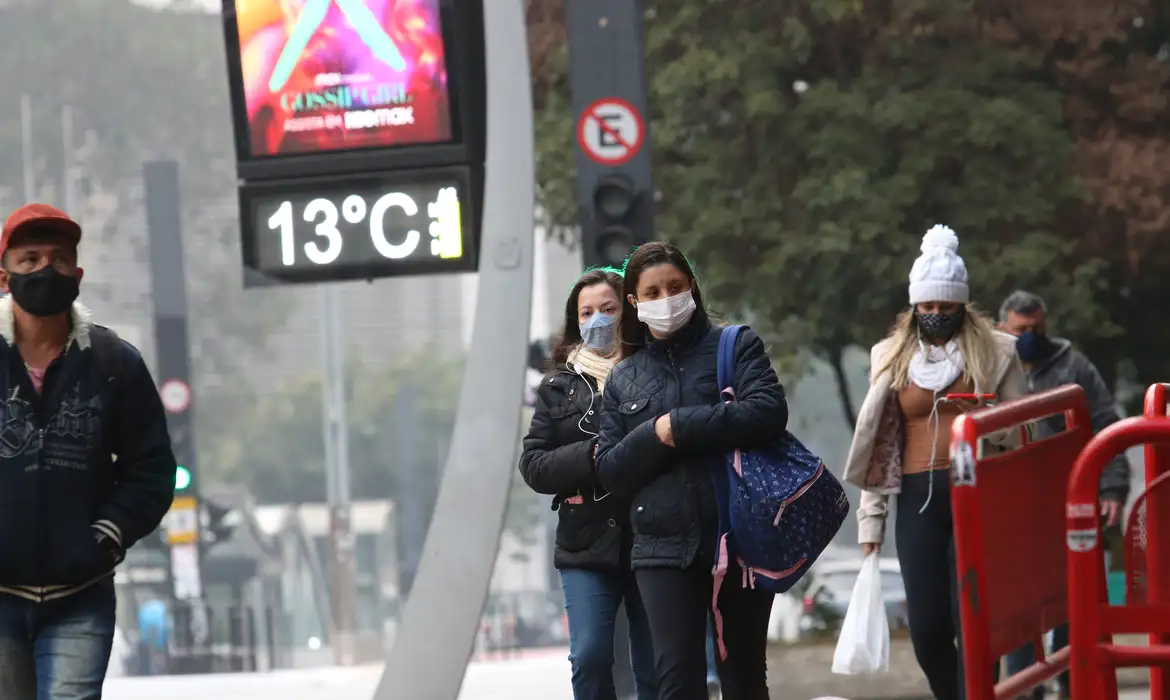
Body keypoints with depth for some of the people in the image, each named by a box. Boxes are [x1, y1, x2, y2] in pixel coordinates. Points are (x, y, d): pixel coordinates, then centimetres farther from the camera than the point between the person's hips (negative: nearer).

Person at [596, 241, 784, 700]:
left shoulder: (736, 347, 6)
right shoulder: (623, 379, 14)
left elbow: (768, 412, -13)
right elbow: (610, 472, 7)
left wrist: (678, 427, -12)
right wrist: (654, 436, -11)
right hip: (665, 548, 1)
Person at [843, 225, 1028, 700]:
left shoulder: (995, 352, 5)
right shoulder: (891, 357, 13)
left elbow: (1021, 432, 8)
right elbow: (876, 445, 14)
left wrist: (987, 424, -12)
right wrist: (871, 518, 9)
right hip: (919, 500, 3)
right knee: (927, 629, -3)